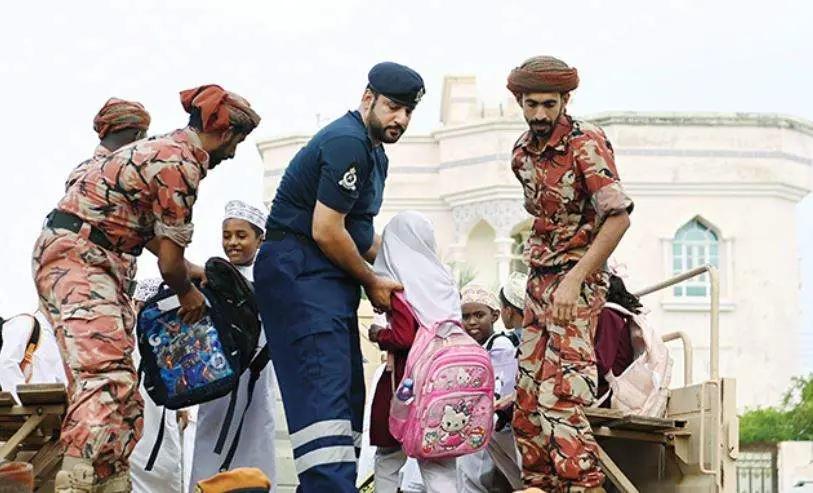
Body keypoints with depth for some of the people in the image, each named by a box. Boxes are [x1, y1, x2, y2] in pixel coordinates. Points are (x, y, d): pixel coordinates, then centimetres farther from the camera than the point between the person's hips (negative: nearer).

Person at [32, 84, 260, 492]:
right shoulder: (182, 165, -14)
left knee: (118, 387, 6)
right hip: (77, 255, -11)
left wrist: (189, 271, 32)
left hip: (100, 259, 11)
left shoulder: (168, 147, 17)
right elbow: (169, 262, -11)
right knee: (106, 379, -24)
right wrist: (187, 293, 8)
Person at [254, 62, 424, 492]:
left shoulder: (374, 153, 19)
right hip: (299, 272, -11)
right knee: (325, 391, -21)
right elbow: (325, 231, -19)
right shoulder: (347, 143, -14)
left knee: (347, 396, 8)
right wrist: (371, 281, -6)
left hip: (330, 278, 11)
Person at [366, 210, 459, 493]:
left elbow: (403, 337, -16)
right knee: (438, 463, 3)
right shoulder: (444, 278, 8)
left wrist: (378, 335, 1)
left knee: (388, 458, 9)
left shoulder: (396, 281, -8)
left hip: (405, 377, -4)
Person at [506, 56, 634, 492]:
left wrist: (573, 281, -26)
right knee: (528, 401, 7)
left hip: (576, 279, -8)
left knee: (559, 399, -17)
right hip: (539, 280, 8)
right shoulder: (522, 151, 9)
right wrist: (537, 268, 15)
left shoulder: (586, 142, -14)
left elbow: (618, 218, -22)